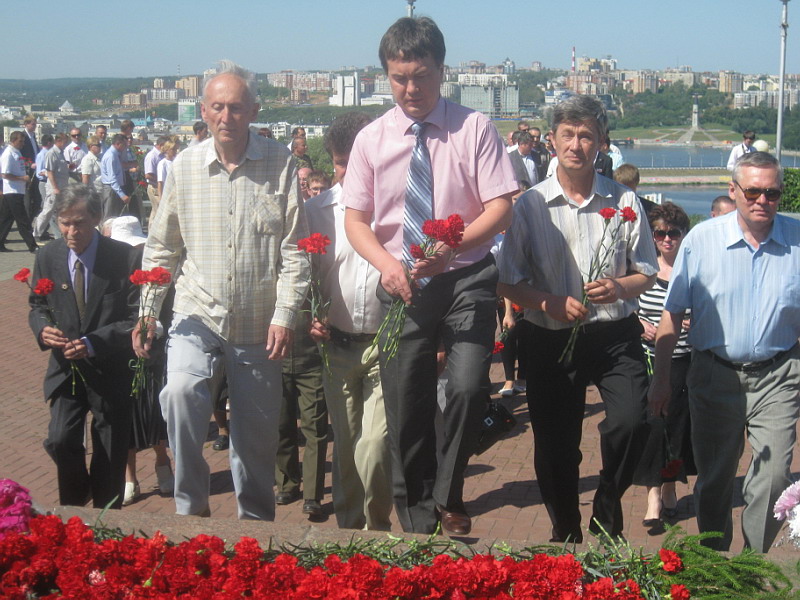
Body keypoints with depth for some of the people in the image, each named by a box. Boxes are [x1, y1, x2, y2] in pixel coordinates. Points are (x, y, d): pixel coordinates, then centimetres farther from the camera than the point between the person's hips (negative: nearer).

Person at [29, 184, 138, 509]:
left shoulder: (124, 257, -14)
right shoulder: (47, 256, -1)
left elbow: (136, 318, -13)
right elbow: (37, 306, 11)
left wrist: (94, 343, -25)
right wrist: (43, 329, -13)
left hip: (110, 369, -2)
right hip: (66, 367, 3)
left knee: (110, 456, 8)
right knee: (60, 440, -12)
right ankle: (73, 507, 18)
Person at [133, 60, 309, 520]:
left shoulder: (280, 164, -5)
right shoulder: (185, 166, 2)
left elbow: (295, 249, -5)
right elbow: (162, 247, 9)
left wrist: (285, 314, -12)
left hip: (258, 325, -1)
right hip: (198, 314, 1)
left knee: (257, 432, 8)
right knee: (181, 391, -25)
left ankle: (257, 522, 29)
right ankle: (193, 504, -6)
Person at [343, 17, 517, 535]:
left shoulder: (474, 128, -3)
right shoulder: (372, 139, 5)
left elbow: (500, 207, -8)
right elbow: (355, 219, 5)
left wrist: (450, 248, -24)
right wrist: (387, 263, -15)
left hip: (466, 279, -2)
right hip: (401, 286, 3)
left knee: (468, 387, -23)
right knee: (405, 411, 7)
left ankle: (448, 498, 3)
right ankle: (418, 527, 24)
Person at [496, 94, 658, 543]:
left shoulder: (624, 201, 5)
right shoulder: (530, 206, 2)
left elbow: (647, 274, 10)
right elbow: (509, 284, 2)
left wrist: (619, 287, -12)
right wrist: (554, 303, -15)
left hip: (615, 336, 0)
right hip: (551, 340, 0)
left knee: (631, 421, -22)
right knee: (555, 448, 6)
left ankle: (607, 508, 7)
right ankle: (566, 536, 32)